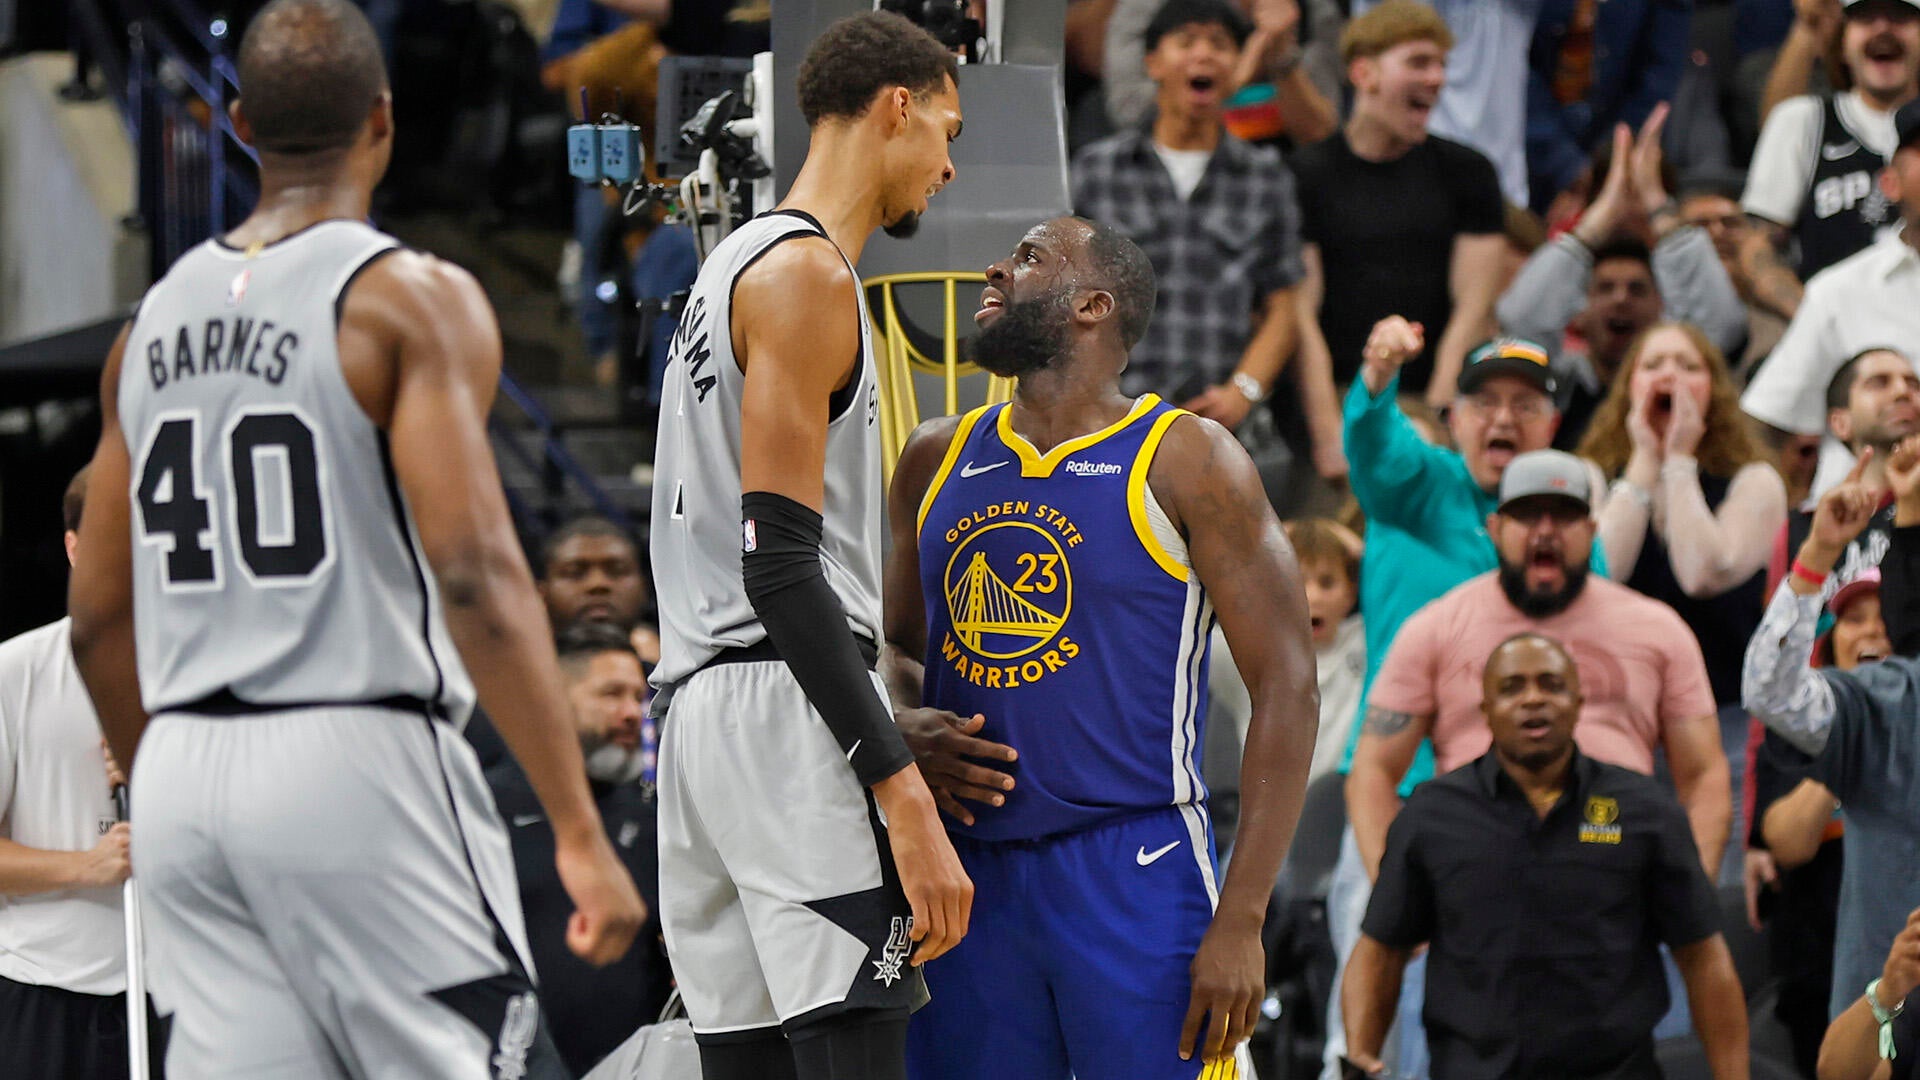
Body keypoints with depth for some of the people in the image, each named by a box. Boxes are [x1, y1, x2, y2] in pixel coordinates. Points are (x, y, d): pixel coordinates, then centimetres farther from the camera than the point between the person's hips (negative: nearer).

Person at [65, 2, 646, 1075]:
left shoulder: (156, 321, 13)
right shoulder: (412, 300, -6)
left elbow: (98, 619, 16)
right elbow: (474, 573, -17)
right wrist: (580, 830, -17)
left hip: (184, 766, 6)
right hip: (355, 760, -6)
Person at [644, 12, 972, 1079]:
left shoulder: (736, 264, 22)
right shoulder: (806, 274, -9)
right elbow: (782, 566, -18)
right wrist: (904, 799, -22)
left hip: (704, 709, 10)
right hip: (791, 711, -10)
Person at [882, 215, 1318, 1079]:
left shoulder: (1185, 463, -4)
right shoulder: (937, 461, 13)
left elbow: (1285, 687, -7)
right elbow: (892, 647, 25)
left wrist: (1241, 921, -14)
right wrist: (911, 730, -2)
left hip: (1135, 871, -5)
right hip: (969, 874, 5)